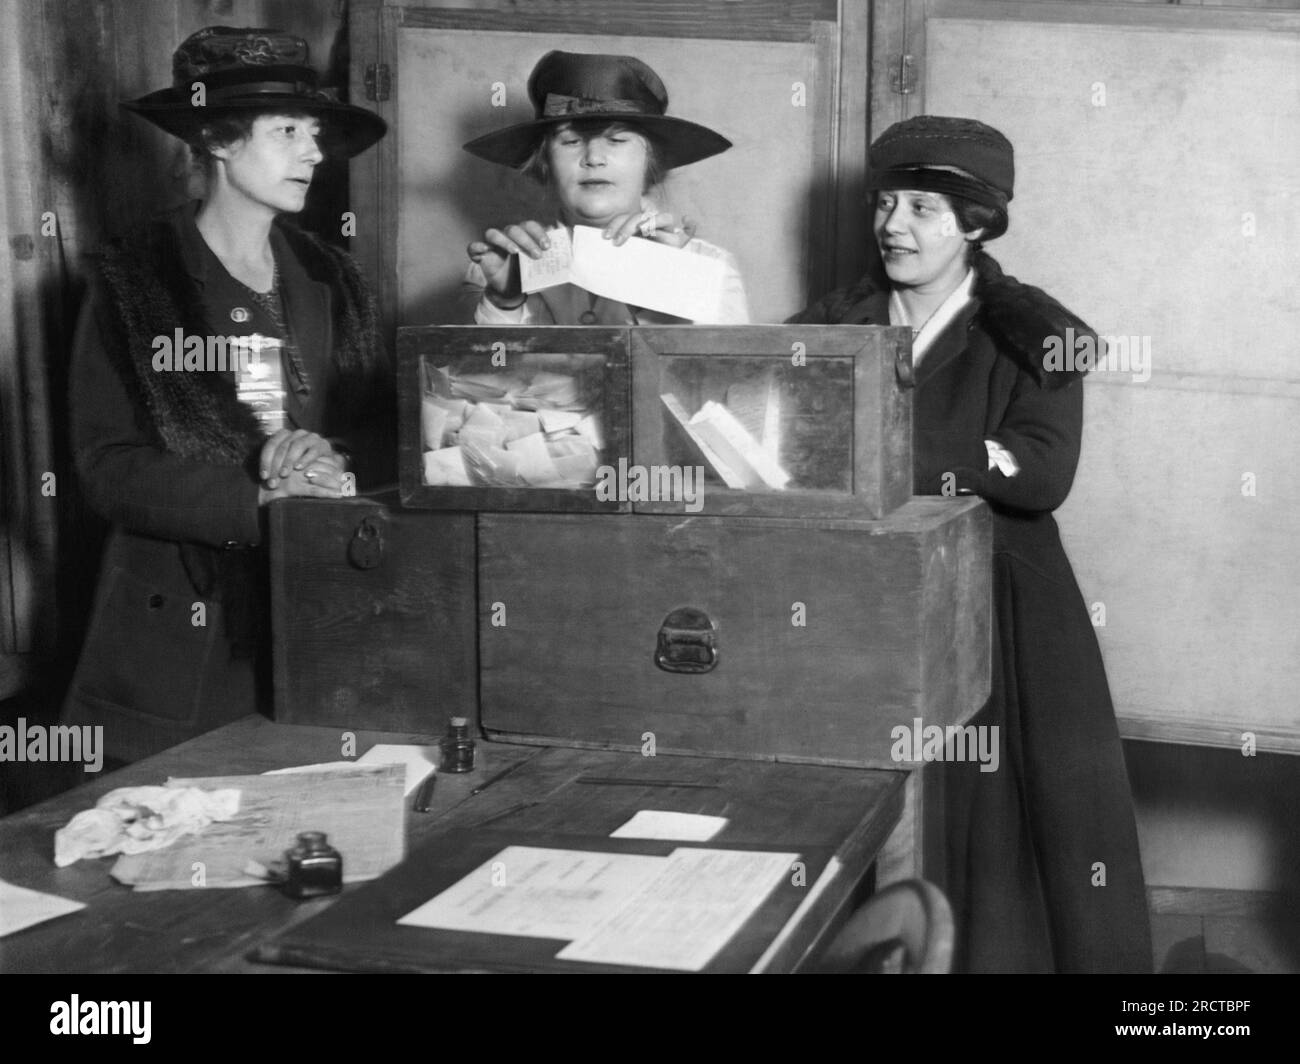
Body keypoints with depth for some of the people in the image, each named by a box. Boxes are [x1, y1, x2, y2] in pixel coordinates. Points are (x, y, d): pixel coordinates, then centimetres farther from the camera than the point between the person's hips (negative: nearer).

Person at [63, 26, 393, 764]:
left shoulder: (331, 280, 9)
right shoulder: (134, 280, -4)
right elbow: (108, 466, -10)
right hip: (179, 628, -3)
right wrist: (264, 507, -20)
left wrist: (329, 462, -16)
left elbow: (386, 434, 7)